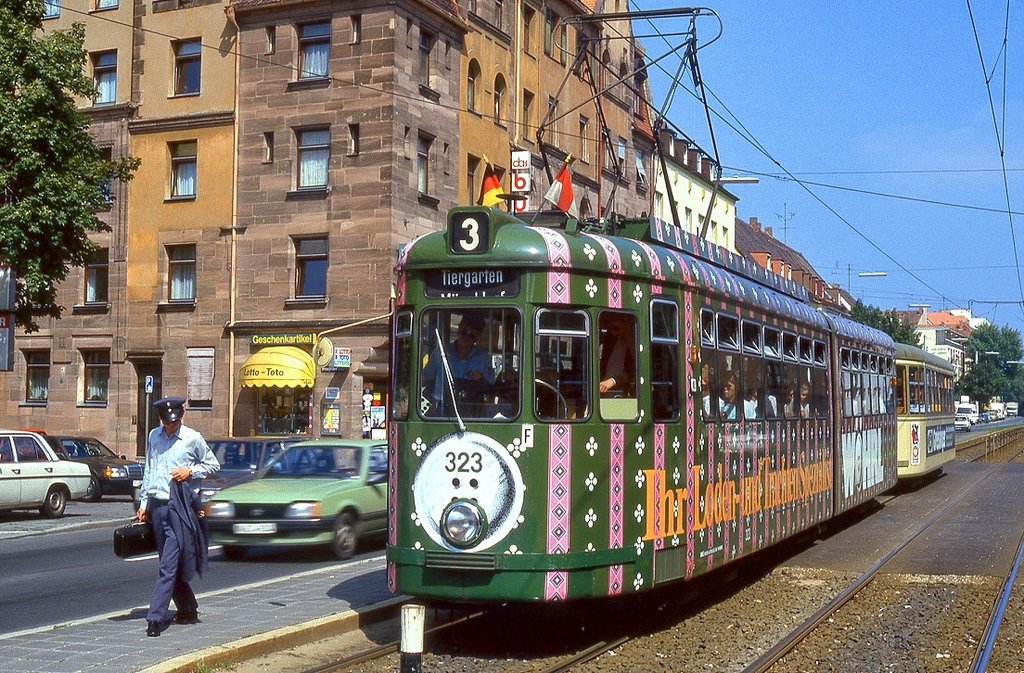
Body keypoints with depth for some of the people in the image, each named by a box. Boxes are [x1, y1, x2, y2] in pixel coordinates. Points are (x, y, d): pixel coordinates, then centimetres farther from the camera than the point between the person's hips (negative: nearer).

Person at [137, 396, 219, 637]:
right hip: (157, 506, 5)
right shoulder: (154, 437, 11)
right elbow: (148, 471, 19)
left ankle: (155, 618, -13)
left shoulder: (192, 439, -2)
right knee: (169, 565, 11)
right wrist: (143, 503, 17)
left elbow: (213, 464, 8)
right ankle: (188, 609, 24)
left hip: (180, 508, -5)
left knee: (169, 566, -10)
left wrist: (190, 471, -9)